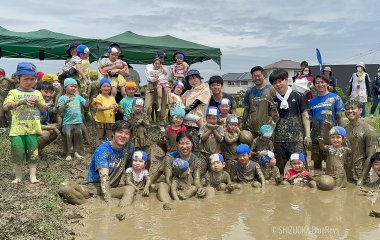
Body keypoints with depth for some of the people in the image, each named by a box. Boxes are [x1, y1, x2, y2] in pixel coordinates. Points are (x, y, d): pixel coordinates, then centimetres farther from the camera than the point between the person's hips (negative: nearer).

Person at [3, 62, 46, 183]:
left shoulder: (37, 93, 8)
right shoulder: (14, 92, -2)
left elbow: (44, 109, 9)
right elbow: (6, 107, -16)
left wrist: (37, 102, -11)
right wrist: (21, 101, -27)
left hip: (33, 129, 2)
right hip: (17, 130, -2)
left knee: (33, 154, 7)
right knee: (17, 154, 5)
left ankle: (32, 175, 16)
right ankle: (18, 176, 22)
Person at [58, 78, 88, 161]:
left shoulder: (78, 97, 7)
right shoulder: (62, 98, -5)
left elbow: (86, 105, 5)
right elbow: (60, 110, -13)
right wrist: (66, 102, -27)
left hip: (78, 121, 4)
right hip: (67, 122, -4)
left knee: (78, 136, 11)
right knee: (68, 137, -2)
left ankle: (76, 151, 25)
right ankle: (68, 154, 8)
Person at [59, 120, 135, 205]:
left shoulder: (129, 147, -1)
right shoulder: (102, 150, -15)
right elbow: (104, 175, -26)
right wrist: (108, 201, -35)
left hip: (113, 187, 4)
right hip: (94, 186, -4)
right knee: (64, 186, -29)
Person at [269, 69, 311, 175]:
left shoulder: (297, 96, 2)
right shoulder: (273, 100, 10)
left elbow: (305, 115, 4)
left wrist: (307, 134, -2)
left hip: (297, 138, -3)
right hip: (279, 139, 3)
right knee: (279, 167, 7)